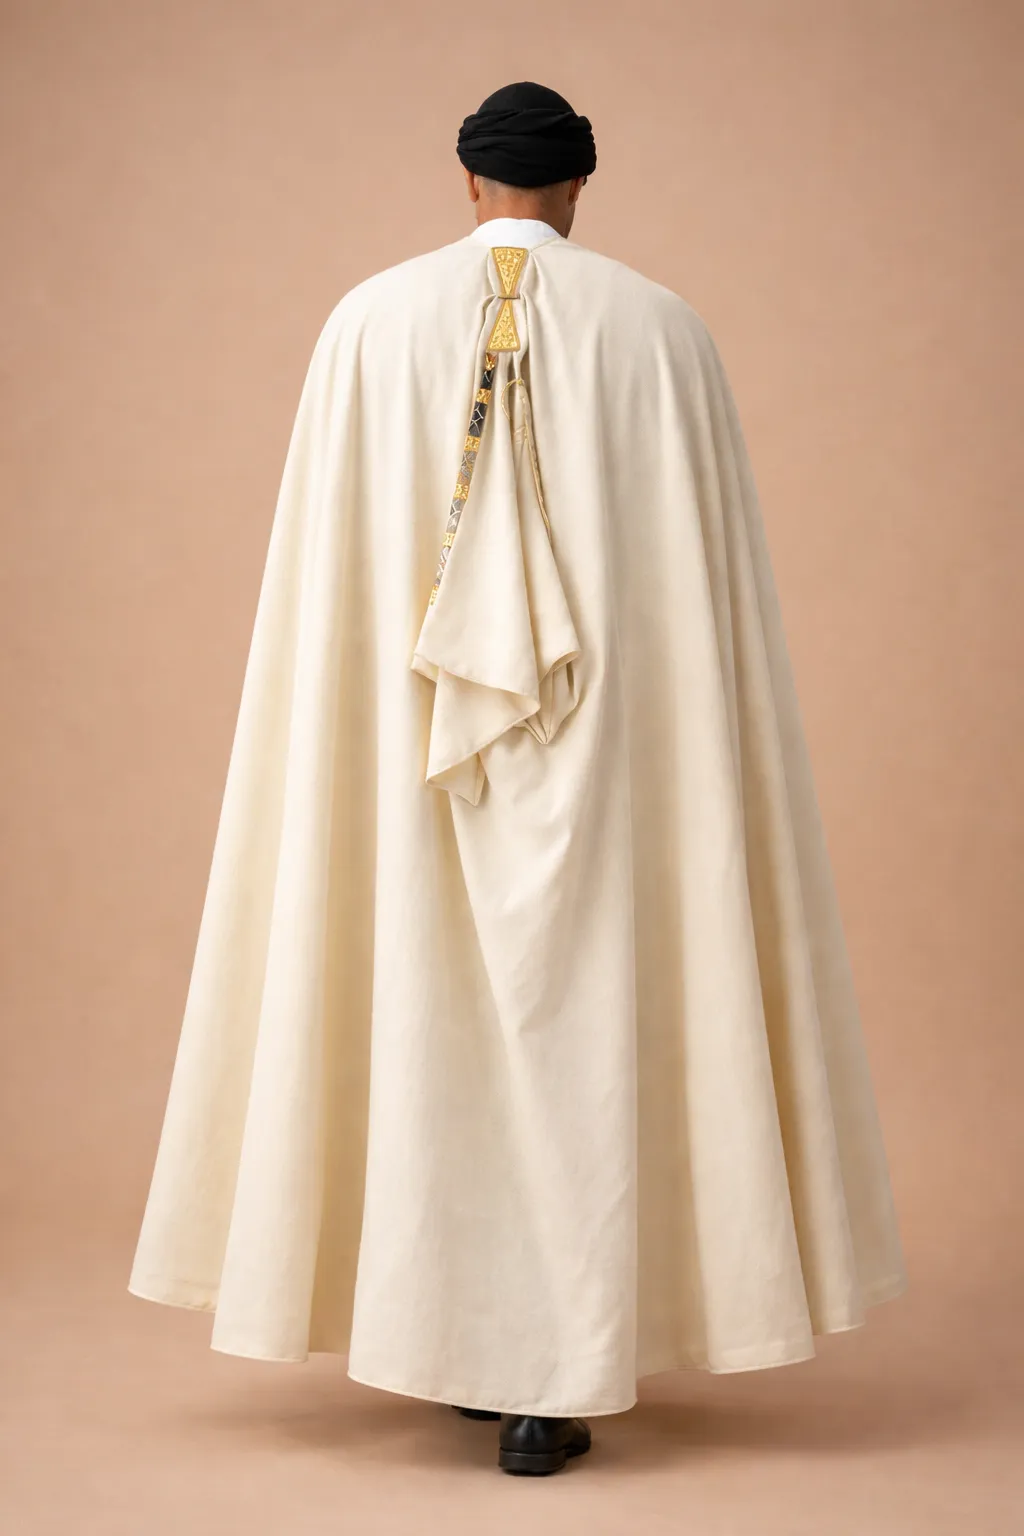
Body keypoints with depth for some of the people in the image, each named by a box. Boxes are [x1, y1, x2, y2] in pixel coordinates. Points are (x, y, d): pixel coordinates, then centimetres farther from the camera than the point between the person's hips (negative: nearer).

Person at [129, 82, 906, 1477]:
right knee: (581, 1018, 3)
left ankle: (459, 1337, 21)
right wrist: (695, 753, 9)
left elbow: (325, 577, 2)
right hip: (604, 732, -1)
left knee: (431, 1011, 12)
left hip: (418, 733, 1)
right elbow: (712, 575, 1)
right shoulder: (661, 328, 1)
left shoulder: (372, 323, 2)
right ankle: (554, 1381, 3)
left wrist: (370, 737, 11)